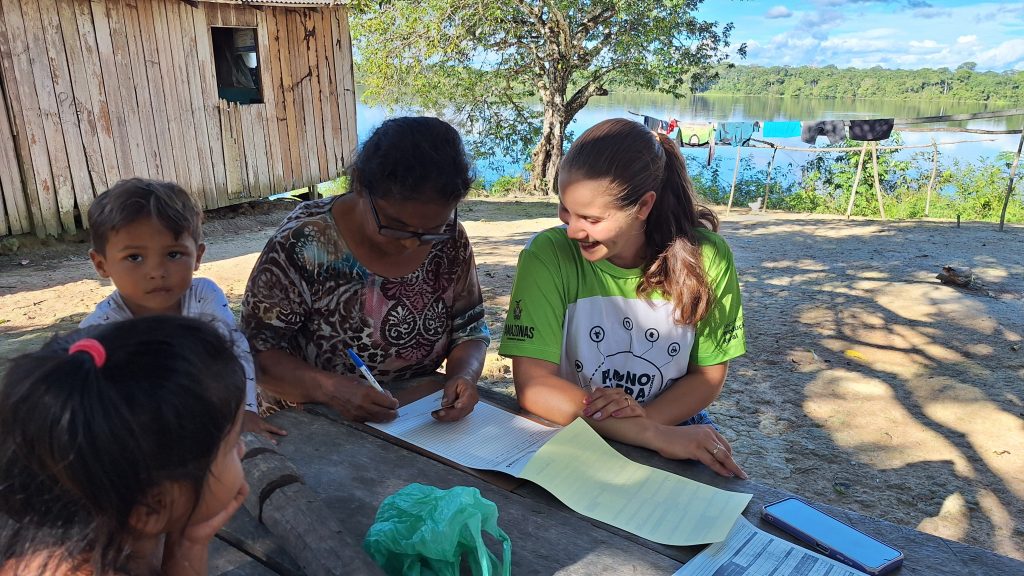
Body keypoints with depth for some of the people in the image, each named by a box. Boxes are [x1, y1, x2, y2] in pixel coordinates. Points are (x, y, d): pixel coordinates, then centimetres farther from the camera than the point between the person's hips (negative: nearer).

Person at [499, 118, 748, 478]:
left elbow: (709, 374, 0)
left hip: (674, 430, 2)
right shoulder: (548, 255, -16)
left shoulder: (705, 257, -10)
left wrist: (646, 418, -19)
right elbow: (533, 385, -20)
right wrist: (654, 436, -25)